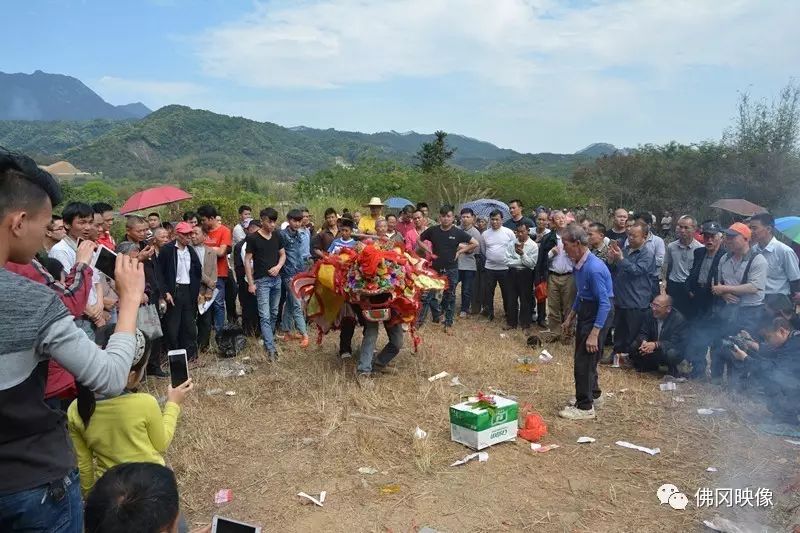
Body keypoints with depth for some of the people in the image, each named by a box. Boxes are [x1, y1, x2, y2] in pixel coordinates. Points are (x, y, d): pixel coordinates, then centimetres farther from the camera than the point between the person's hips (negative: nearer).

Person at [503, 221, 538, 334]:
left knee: (525, 300, 5)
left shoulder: (533, 246, -6)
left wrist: (522, 254, -22)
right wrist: (521, 261, -14)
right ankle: (511, 322, 25)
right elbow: (507, 261, -6)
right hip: (512, 273, 3)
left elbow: (532, 264, -13)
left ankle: (526, 326, 14)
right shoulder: (511, 243, 1)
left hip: (525, 274, -3)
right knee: (511, 299, 11)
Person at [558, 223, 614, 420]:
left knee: (584, 359, -3)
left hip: (599, 314, -9)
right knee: (582, 357, 19)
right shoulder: (579, 263, 2)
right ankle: (594, 395, 39)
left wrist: (594, 334, -26)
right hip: (586, 310, 9)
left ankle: (585, 407, 9)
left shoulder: (594, 268, -27)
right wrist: (570, 319, 20)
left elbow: (604, 304, -26)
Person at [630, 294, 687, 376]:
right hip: (652, 348, 5)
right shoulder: (650, 314, -9)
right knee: (634, 347, -18)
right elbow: (643, 333, -8)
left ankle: (672, 370, -3)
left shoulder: (678, 319, -22)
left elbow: (675, 342, -28)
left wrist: (656, 345, -44)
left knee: (672, 354, -39)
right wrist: (644, 342, -33)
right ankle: (650, 365, 10)